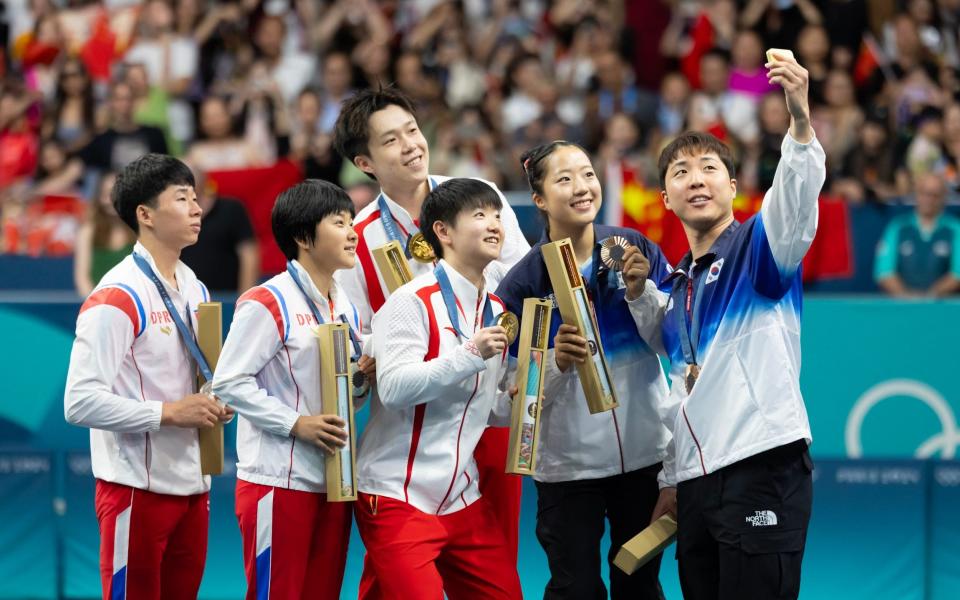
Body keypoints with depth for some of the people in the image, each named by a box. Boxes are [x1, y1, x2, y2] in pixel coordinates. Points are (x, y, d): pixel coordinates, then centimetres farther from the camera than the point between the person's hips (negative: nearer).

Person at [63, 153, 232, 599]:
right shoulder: (117, 298, -15)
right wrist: (168, 413, -20)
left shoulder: (194, 290, 13)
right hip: (138, 490, -8)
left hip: (192, 483, 8)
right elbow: (81, 402, -21)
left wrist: (214, 405, 4)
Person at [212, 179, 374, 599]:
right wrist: (295, 424, -20)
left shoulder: (344, 307, 15)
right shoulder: (267, 304, -11)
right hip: (279, 482, -8)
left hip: (333, 481, 8)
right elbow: (229, 382, -17)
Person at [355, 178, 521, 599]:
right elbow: (394, 388, -24)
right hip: (398, 498, -7)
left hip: (463, 500, 7)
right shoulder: (413, 302, -11)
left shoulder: (497, 311, 12)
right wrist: (471, 354, -28)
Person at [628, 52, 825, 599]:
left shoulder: (758, 246, 1)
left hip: (763, 471, -7)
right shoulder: (676, 287, 20)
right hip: (697, 485, 7)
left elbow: (798, 196, -21)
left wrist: (800, 117, -38)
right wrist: (672, 483, 20)